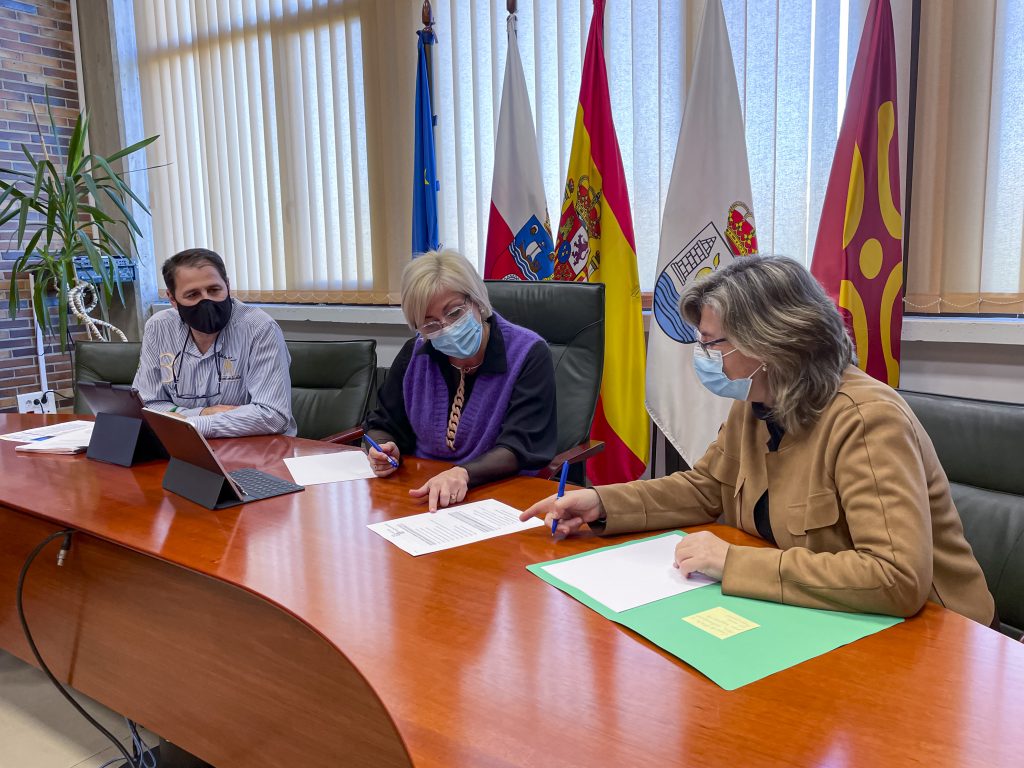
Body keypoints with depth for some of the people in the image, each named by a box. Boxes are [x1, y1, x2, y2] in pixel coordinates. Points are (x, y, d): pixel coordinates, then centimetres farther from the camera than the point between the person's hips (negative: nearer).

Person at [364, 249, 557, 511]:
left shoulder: (528, 355, -10)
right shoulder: (413, 355, 4)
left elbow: (520, 447, -18)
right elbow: (382, 426, 14)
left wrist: (463, 473, -35)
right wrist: (383, 452, -10)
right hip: (421, 493, 4)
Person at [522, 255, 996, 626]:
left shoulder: (866, 420, -26)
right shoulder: (754, 406, -1)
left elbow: (899, 579, -34)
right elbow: (705, 488, 12)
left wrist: (733, 562, -33)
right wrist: (601, 503, -3)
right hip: (809, 621, 7)